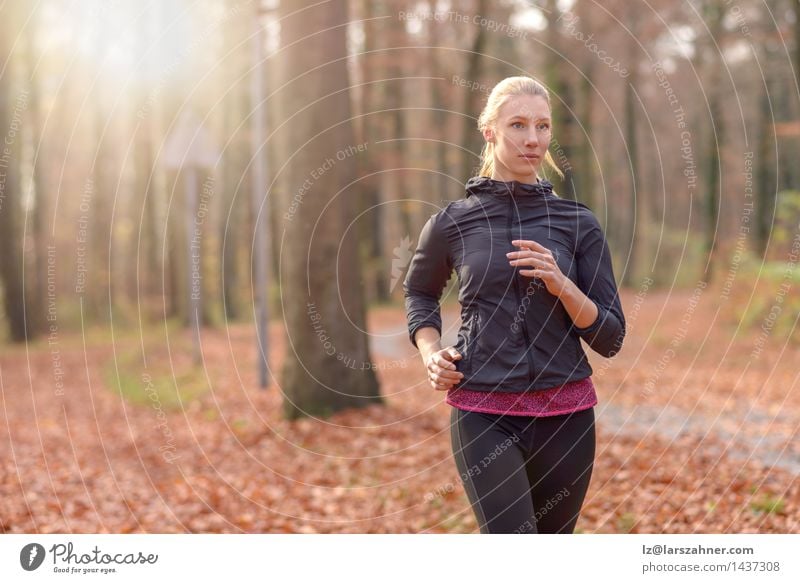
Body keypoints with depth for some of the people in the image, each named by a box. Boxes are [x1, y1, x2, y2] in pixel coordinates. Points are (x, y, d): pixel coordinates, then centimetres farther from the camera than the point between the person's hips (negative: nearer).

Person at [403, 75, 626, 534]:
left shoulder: (578, 223, 3)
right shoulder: (452, 222, 2)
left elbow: (611, 338, 2)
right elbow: (419, 292, 22)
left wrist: (561, 285, -15)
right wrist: (431, 353, 4)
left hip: (565, 416, 2)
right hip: (484, 415, -2)